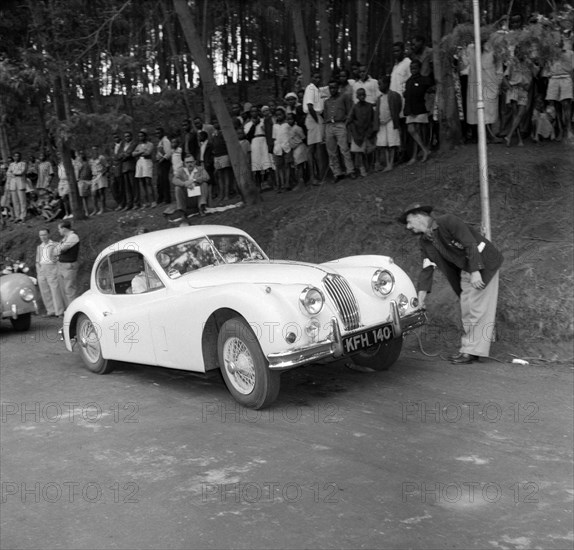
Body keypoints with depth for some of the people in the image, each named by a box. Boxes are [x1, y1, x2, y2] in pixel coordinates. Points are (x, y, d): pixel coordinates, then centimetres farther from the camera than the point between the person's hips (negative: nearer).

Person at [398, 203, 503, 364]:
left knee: (478, 307, -9)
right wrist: (421, 296, -7)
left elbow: (470, 244, -23)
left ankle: (473, 351, -7)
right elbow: (427, 268, 2)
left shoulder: (448, 221, -20)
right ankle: (468, 348, 15)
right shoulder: (424, 242, 4)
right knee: (466, 309, 8)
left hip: (484, 263, -8)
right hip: (465, 270, 8)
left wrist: (475, 272, -27)